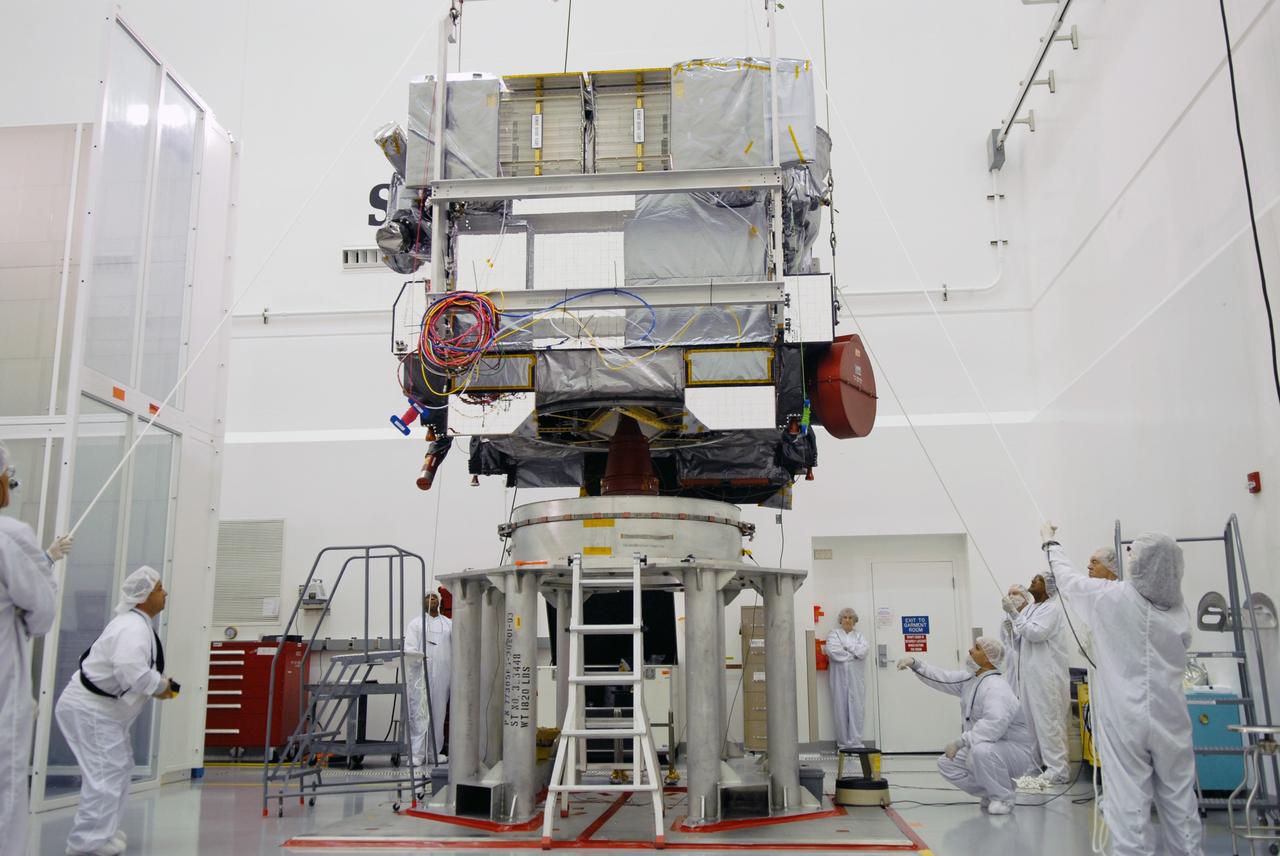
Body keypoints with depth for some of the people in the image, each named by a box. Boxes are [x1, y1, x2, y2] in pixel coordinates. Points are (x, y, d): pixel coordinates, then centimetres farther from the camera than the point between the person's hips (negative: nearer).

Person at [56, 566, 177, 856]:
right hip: (89, 710, -11)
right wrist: (161, 686, -19)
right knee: (106, 771, -10)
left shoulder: (134, 623, 12)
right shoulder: (134, 629, -24)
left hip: (101, 709, 11)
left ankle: (100, 830, 26)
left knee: (117, 768, 16)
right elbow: (131, 671, -37)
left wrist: (157, 684, 7)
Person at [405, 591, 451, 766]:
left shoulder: (449, 624, 16)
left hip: (442, 676, 3)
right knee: (419, 714, -7)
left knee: (438, 714, 6)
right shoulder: (416, 623, 9)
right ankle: (417, 754, -5)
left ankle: (435, 752, 14)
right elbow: (409, 648, -2)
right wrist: (420, 659, -21)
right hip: (421, 674, -3)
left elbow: (455, 648, 14)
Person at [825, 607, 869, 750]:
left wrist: (847, 646, -6)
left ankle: (855, 742, -2)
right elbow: (832, 650, -8)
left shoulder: (859, 636, 19)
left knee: (856, 708, -4)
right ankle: (842, 743, 1)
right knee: (841, 708, -4)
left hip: (856, 677, 2)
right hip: (840, 676, -2)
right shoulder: (834, 633, 12)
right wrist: (854, 654, -5)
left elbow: (865, 649, -2)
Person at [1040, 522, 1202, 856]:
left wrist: (1049, 543, 26)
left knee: (1129, 803, -1)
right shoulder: (1178, 611, 2)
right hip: (1169, 719, 4)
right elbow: (1179, 653, 14)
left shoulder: (1111, 596, -8)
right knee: (1179, 801, 13)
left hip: (1125, 719, -4)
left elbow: (1067, 578, 8)